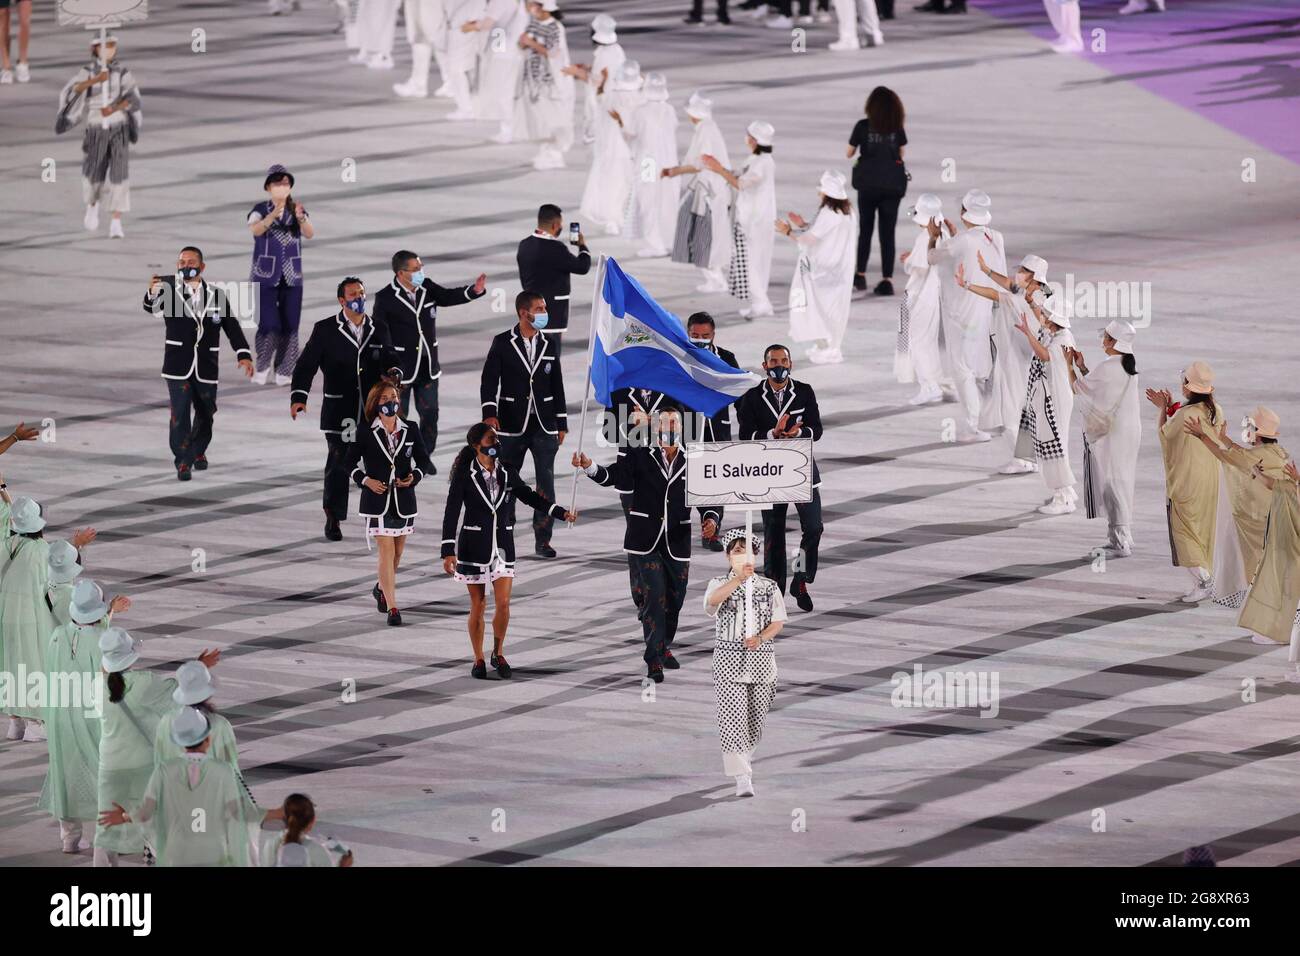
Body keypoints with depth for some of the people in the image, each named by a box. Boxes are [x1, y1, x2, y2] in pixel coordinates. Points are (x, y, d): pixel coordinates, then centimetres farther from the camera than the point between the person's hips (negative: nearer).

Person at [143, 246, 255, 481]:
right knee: (180, 415, -7)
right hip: (178, 366, -3)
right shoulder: (169, 291, -3)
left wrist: (244, 354, -11)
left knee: (205, 413, 15)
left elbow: (232, 327, 2)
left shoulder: (215, 295, 3)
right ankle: (183, 463, 0)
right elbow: (152, 308, -23)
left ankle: (199, 451, 38)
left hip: (206, 367, 3)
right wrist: (152, 294, -46)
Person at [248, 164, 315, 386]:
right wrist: (275, 213, -38)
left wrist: (301, 218, -33)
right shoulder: (260, 210, -3)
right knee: (268, 325, -9)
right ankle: (262, 367, 12)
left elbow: (309, 233, -12)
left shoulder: (296, 209, 4)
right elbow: (255, 230, -22)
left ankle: (284, 372, 4)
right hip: (265, 276, -2)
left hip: (292, 278, 2)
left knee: (289, 326, -3)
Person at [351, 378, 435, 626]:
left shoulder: (410, 430, 1)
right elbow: (350, 461, 4)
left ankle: (382, 588, 44)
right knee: (386, 550, -10)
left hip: (403, 498, 4)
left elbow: (424, 461, 9)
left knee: (398, 551, 15)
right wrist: (365, 480, -11)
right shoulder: (365, 432, -5)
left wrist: (414, 476, -10)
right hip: (377, 498, -4)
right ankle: (392, 608, -10)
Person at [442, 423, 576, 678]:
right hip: (474, 547, -3)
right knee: (478, 605, 3)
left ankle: (498, 654, 17)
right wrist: (448, 551, -16)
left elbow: (530, 497, 12)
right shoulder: (465, 475, -9)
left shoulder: (507, 473, 3)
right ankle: (478, 660, 17)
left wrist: (561, 513, 0)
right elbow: (452, 513, -10)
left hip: (502, 547, 3)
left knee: (503, 604, -4)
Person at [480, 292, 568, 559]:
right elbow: (489, 379, -7)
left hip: (544, 426, 2)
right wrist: (489, 412, -21)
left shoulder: (548, 344, 8)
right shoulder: (502, 343, -2)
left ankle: (542, 539, 2)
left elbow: (556, 384, 12)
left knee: (546, 484, -3)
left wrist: (561, 423, 11)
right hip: (512, 426, -2)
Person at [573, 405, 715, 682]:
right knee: (654, 597, -11)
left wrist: (711, 520, -14)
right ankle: (654, 661, -7)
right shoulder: (641, 457, -1)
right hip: (646, 543, -3)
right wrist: (589, 467, -32)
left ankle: (664, 646, 37)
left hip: (677, 543, 3)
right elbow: (615, 475, -14)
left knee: (674, 599, 13)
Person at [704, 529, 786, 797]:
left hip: (761, 658, 3)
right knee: (732, 717, -13)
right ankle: (742, 778, -17)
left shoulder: (769, 587, 7)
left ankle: (744, 760, 36)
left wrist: (760, 638, -17)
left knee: (756, 717, 10)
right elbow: (712, 600, -24)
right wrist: (739, 579, -40)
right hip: (728, 658, -3)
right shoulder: (719, 584, 0)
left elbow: (778, 622, 4)